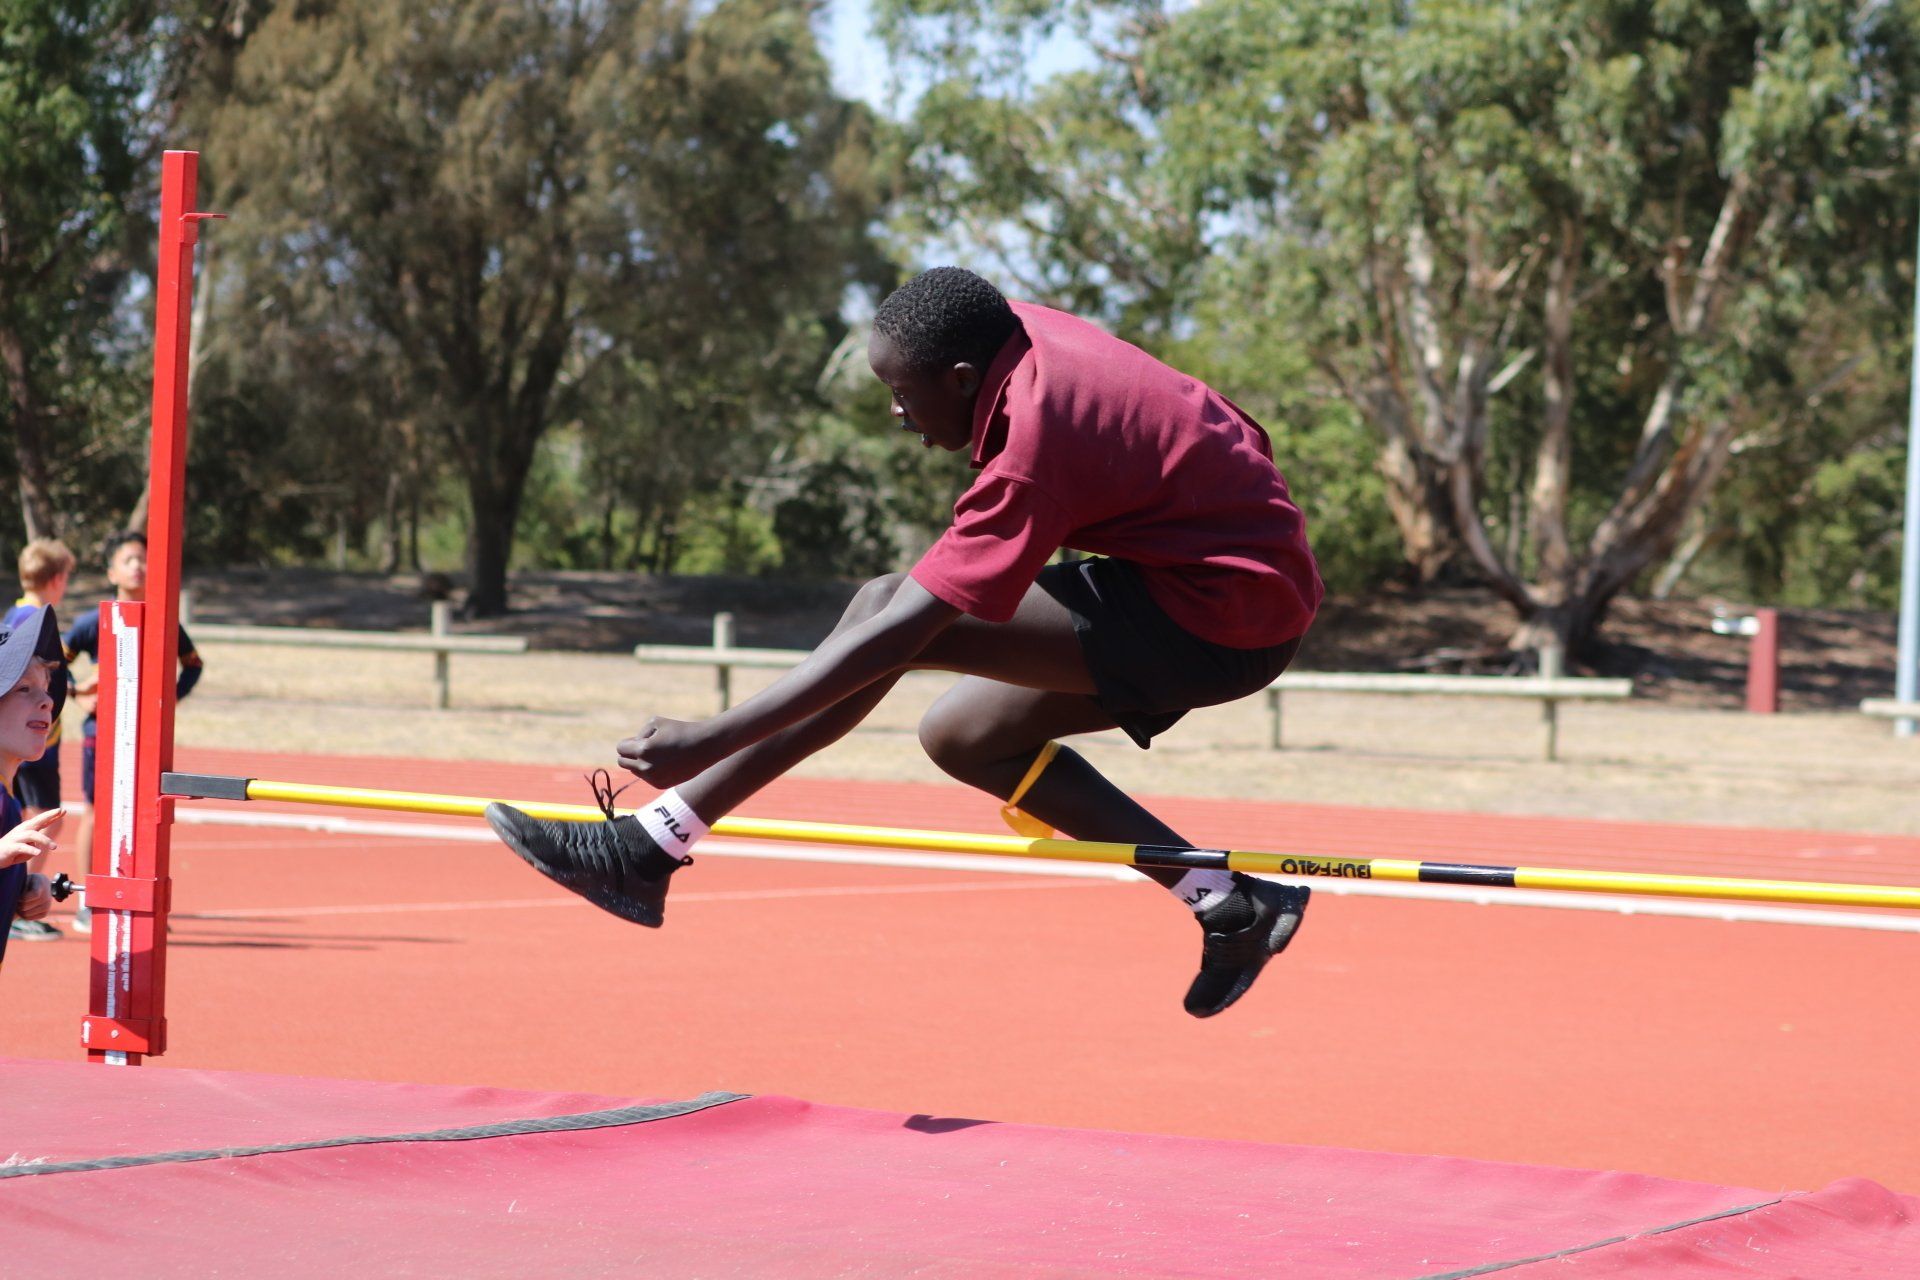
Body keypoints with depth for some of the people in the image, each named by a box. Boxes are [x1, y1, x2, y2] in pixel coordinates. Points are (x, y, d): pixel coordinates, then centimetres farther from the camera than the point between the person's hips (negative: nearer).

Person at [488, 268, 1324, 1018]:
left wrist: (710, 740, -28)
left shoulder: (1032, 455, -24)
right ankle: (1226, 904, 13)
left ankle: (650, 844, -16)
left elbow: (898, 635, -27)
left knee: (889, 614, -17)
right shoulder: (1029, 331, 0)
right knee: (964, 736, 14)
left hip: (1221, 618, -10)